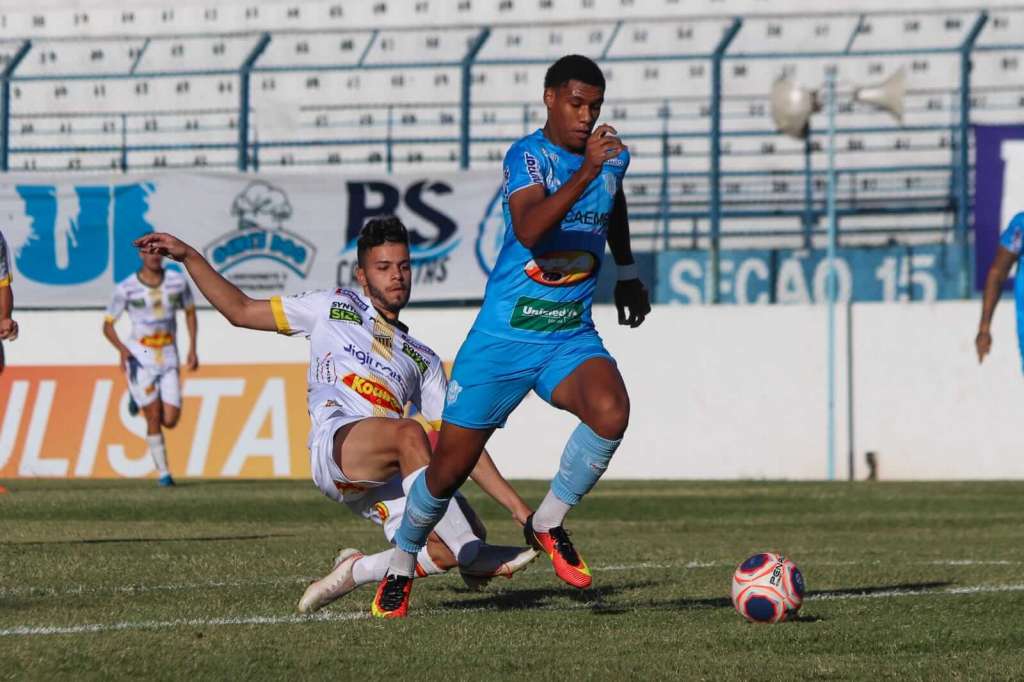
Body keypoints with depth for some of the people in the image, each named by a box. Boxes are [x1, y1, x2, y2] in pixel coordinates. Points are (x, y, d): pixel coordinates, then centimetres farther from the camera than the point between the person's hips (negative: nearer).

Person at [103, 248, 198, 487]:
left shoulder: (177, 281, -1)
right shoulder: (126, 288, -9)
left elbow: (190, 312, 15)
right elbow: (107, 325, -1)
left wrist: (192, 349, 8)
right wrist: (122, 350, -18)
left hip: (168, 359, 3)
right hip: (140, 358, -3)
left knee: (170, 421, -3)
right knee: (154, 418, -6)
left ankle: (139, 397, 28)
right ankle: (163, 473, 8)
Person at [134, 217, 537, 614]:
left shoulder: (424, 361, 31)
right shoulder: (334, 307, 26)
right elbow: (240, 311, 27)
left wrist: (516, 505, 16)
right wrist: (189, 257, 17)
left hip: (392, 476, 4)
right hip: (336, 441, -4)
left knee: (454, 547, -22)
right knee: (410, 434, -37)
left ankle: (357, 570, -1)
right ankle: (476, 559, -32)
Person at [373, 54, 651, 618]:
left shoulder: (613, 157, 4)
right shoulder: (528, 157, -14)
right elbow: (529, 232, -34)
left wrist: (627, 275, 35)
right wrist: (585, 173, -43)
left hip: (571, 336, 4)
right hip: (503, 337, -4)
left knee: (611, 412, -28)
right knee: (451, 466, 2)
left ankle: (548, 524, -6)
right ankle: (401, 565, 29)